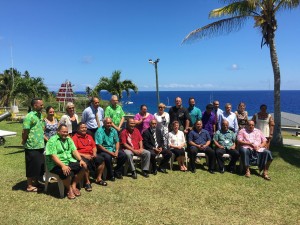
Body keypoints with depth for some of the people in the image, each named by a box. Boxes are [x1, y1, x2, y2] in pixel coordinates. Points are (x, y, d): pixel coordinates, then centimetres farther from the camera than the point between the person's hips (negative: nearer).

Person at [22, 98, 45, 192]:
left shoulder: (39, 115, 11)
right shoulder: (29, 116, -17)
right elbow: (25, 132, -17)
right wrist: (24, 142, -5)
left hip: (40, 146, 8)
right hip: (32, 147, -8)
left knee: (39, 166, 17)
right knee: (32, 166, 3)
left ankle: (36, 182, 32)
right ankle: (29, 186, 17)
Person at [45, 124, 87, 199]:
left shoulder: (68, 139, 11)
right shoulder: (52, 140, -11)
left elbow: (74, 150, 4)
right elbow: (53, 156, -20)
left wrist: (81, 160, -13)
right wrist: (63, 166, -32)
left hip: (69, 161, 7)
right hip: (56, 164, -7)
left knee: (83, 167, -12)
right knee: (67, 172, -34)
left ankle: (73, 186, 1)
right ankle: (69, 189, -5)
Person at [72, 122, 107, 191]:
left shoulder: (89, 136, 18)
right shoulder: (75, 138, -3)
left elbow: (94, 146, 20)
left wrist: (94, 153, -1)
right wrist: (84, 155, -19)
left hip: (91, 155, 6)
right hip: (81, 156, -6)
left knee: (101, 160, -15)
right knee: (85, 163, -35)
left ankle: (98, 178, 0)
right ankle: (87, 182, -17)